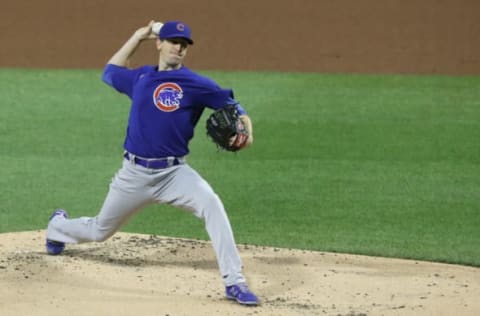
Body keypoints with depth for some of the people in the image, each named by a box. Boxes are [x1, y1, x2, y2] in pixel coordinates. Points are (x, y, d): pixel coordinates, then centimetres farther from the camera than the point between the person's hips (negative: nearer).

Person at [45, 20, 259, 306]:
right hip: (134, 174, 3)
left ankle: (234, 282, -32)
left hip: (174, 172, -3)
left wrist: (246, 130, -28)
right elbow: (110, 72, 25)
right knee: (99, 232, 17)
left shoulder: (197, 84, -5)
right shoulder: (141, 77, 7)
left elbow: (231, 106, -7)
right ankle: (58, 226, 54)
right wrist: (137, 37, 21)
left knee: (212, 204, -32)